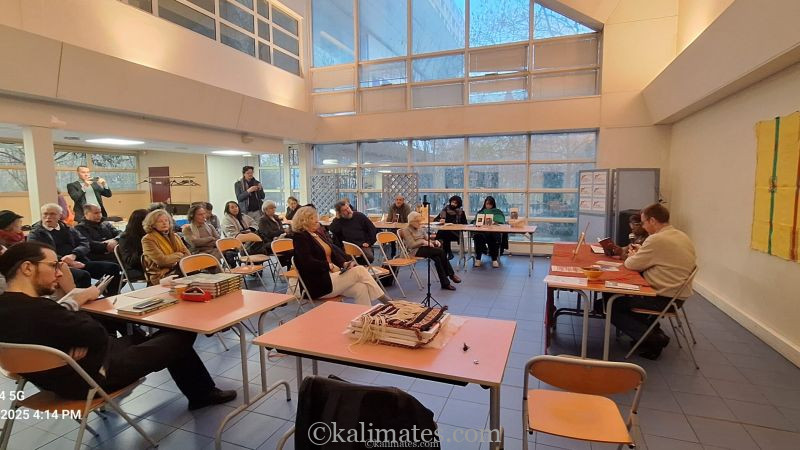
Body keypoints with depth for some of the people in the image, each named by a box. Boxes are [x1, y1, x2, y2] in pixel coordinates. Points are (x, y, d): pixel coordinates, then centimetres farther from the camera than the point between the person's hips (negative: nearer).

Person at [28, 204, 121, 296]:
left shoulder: (67, 228, 22)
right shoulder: (35, 234, 8)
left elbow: (84, 242, 10)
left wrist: (73, 255, -12)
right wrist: (68, 262, -19)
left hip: (80, 262, 5)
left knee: (113, 267, -16)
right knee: (83, 275, -37)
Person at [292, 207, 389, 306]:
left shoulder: (319, 235, 19)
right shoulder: (299, 237, -5)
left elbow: (334, 251, 15)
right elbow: (308, 262, -17)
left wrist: (344, 263, -4)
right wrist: (330, 266, -17)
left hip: (332, 274, 8)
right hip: (318, 284, -7)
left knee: (361, 288, -19)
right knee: (360, 270, -19)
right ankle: (384, 300, -9)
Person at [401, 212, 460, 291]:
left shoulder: (420, 229, 18)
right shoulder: (406, 230, -4)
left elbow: (428, 239, 15)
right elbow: (412, 245, -15)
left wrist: (434, 241, -7)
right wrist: (423, 242, -24)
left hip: (424, 248, 7)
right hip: (415, 251, -6)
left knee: (437, 258, -26)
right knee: (440, 251, -24)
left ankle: (445, 283, -20)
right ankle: (451, 274, -12)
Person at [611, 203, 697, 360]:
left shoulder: (656, 239, -21)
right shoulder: (683, 237, 9)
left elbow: (631, 265, -14)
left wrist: (632, 256, 7)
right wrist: (640, 253, 9)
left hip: (663, 298, -10)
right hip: (679, 296, 10)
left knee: (612, 305, -2)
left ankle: (653, 340, -3)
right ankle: (653, 330, 20)